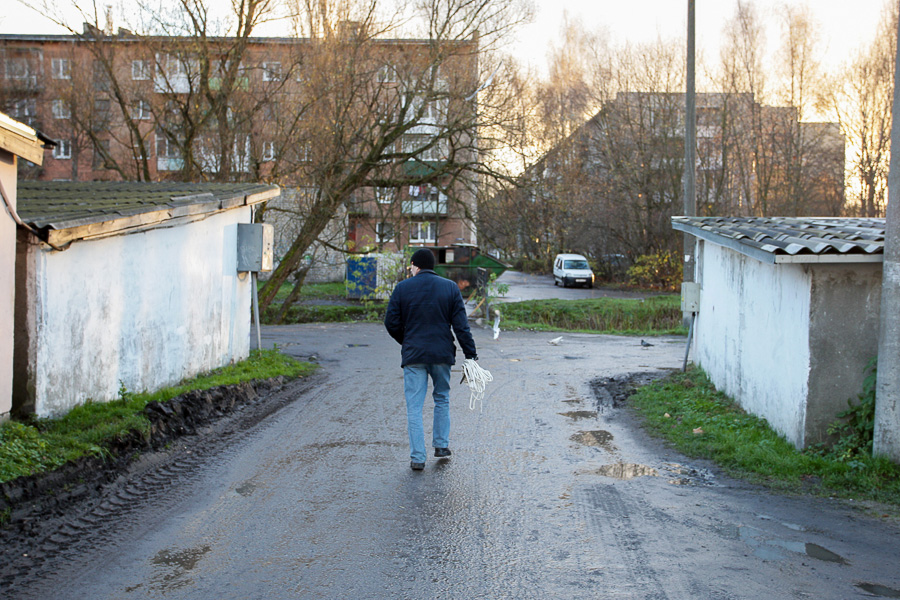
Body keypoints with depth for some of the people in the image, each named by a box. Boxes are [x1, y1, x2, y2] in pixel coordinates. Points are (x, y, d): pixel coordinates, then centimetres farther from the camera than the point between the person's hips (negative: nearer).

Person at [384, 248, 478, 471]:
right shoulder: (450, 287, 2)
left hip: (413, 355, -2)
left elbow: (391, 322, -1)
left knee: (414, 406, 1)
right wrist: (471, 354, 0)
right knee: (442, 399, 21)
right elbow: (461, 325, -2)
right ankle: (441, 446, 25)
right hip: (442, 354, 2)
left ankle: (417, 457, -1)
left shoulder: (402, 288, -2)